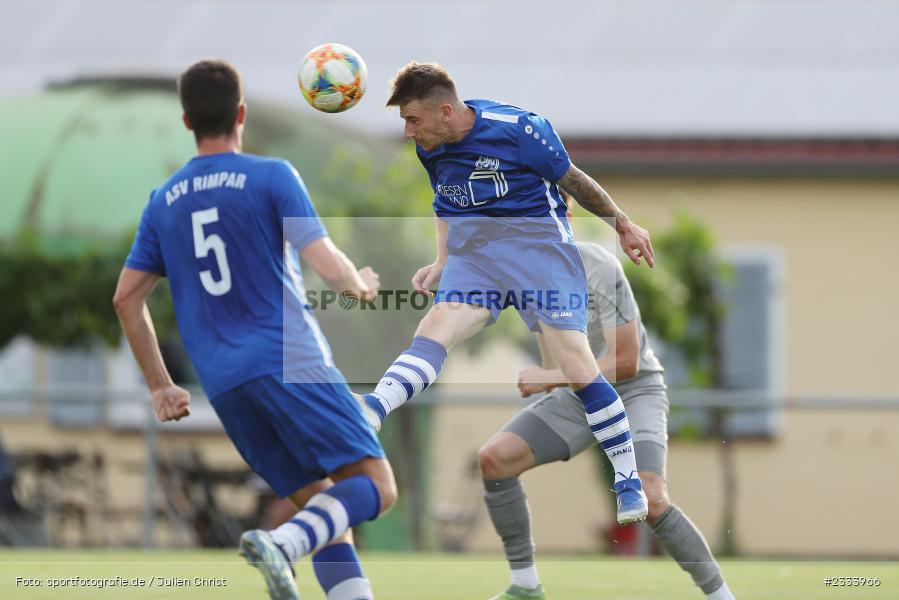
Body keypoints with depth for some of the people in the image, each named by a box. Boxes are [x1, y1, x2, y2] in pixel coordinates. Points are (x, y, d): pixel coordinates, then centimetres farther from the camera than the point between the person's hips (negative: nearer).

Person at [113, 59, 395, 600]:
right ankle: (282, 544, -30)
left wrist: (160, 386, 23)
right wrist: (361, 285, 14)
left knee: (322, 504, 13)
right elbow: (327, 265, -9)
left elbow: (127, 298, 15)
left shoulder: (164, 201, 14)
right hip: (291, 362, -6)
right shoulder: (272, 176, -1)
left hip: (224, 385, 6)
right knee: (376, 486, -5)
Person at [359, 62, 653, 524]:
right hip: (473, 249, 5)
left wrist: (623, 226, 6)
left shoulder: (515, 128, -16)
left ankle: (629, 483, 2)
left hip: (538, 240, -5)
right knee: (433, 330, -21)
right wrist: (442, 264, 14)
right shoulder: (430, 148, 3)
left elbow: (572, 180, -4)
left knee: (577, 368, -10)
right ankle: (369, 413, -45)